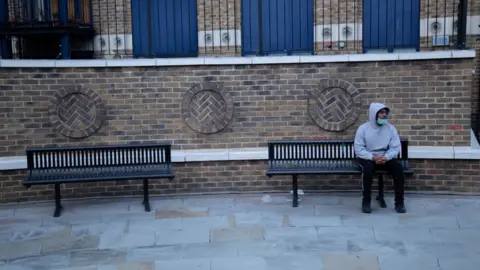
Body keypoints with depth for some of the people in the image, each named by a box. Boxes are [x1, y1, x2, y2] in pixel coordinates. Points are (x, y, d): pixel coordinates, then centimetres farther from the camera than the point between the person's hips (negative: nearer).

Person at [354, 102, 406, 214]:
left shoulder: (391, 128, -1)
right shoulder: (363, 128, -9)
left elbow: (395, 147, -5)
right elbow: (359, 149, -13)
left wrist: (386, 157, -25)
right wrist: (373, 157, -27)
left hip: (385, 157, 3)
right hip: (368, 157, -2)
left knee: (398, 167, -25)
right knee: (368, 167, -36)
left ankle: (399, 202, -15)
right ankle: (366, 201, -23)